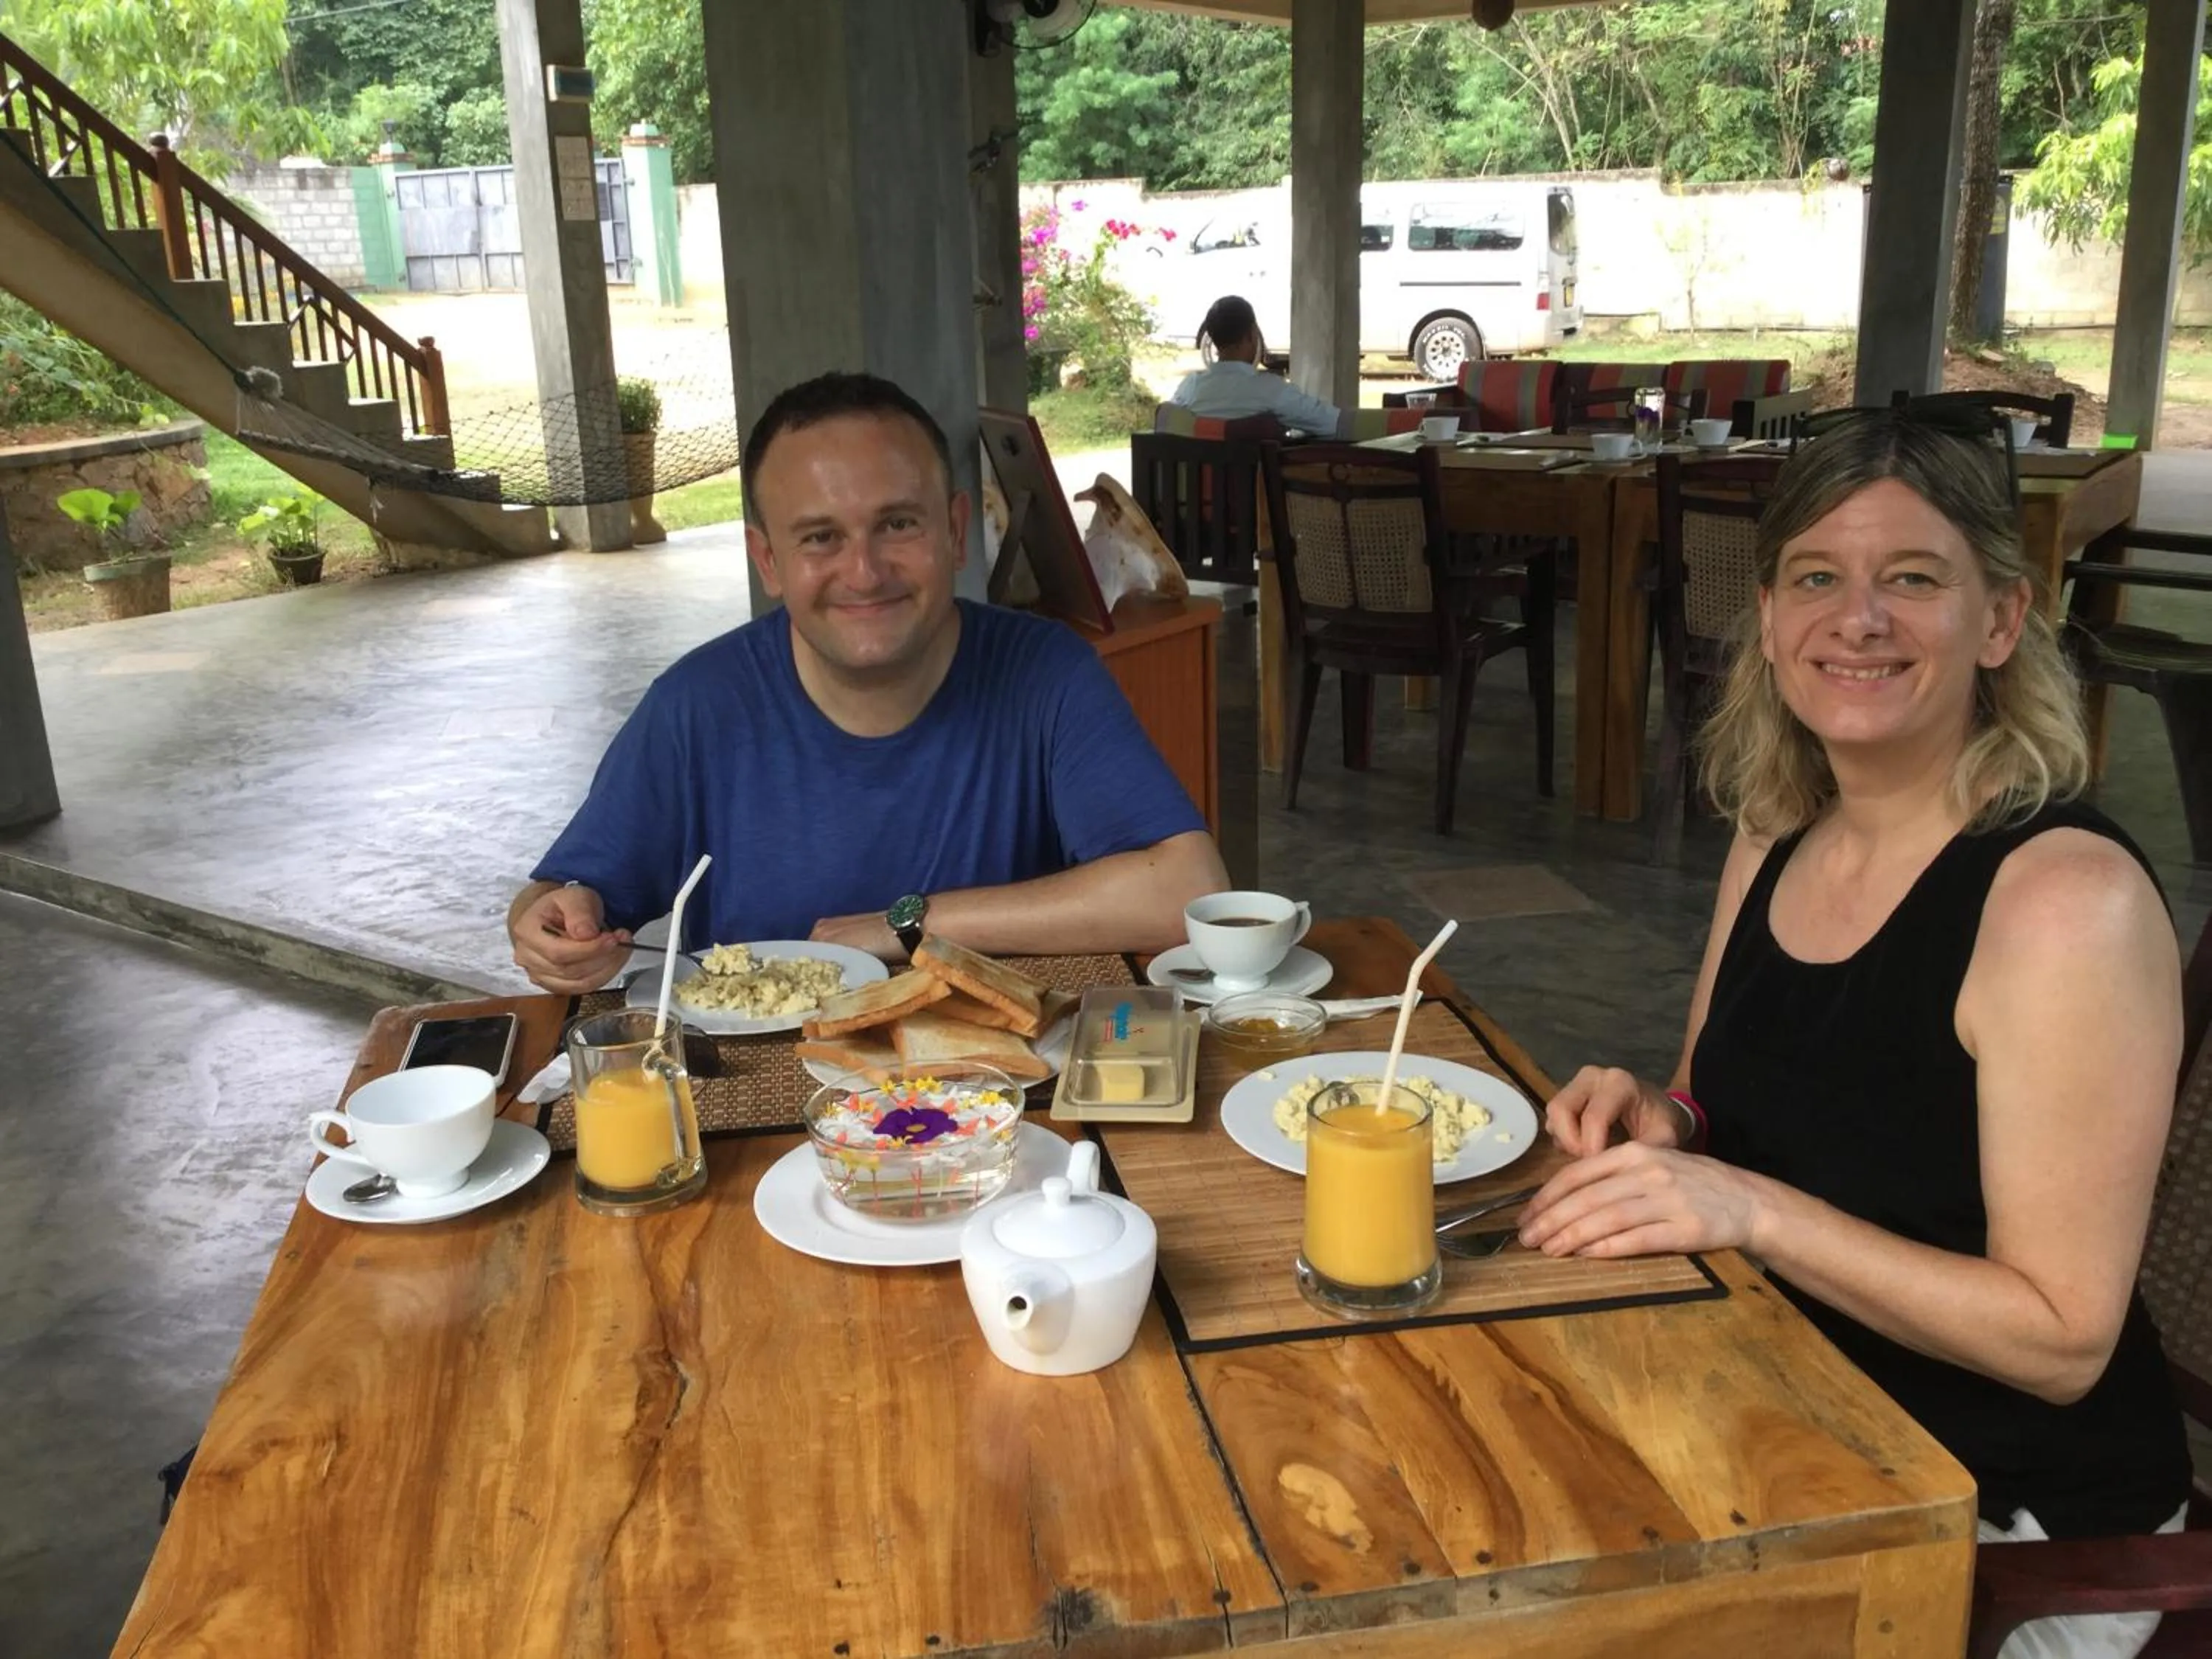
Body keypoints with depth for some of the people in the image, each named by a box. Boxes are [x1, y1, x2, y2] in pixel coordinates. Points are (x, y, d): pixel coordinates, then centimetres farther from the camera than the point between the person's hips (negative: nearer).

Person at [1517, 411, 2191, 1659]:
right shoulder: (1775, 843, 0)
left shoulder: (2068, 898, -22)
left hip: (2009, 1515, -6)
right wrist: (1663, 1124, -9)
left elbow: (2061, 1340, -20)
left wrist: (1753, 1208, -29)